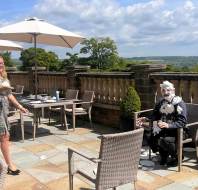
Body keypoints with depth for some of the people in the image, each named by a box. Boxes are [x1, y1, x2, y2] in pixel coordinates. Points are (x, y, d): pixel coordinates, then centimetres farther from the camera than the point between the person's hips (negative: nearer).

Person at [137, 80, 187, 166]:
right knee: (149, 135, -17)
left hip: (176, 130, -6)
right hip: (163, 128, 6)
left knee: (166, 140, -33)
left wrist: (168, 125, -35)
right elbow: (155, 115, 15)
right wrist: (145, 119, -3)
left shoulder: (179, 103, -13)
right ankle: (163, 155, 8)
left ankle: (176, 158, 1)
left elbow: (182, 122, -21)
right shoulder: (160, 102, 5)